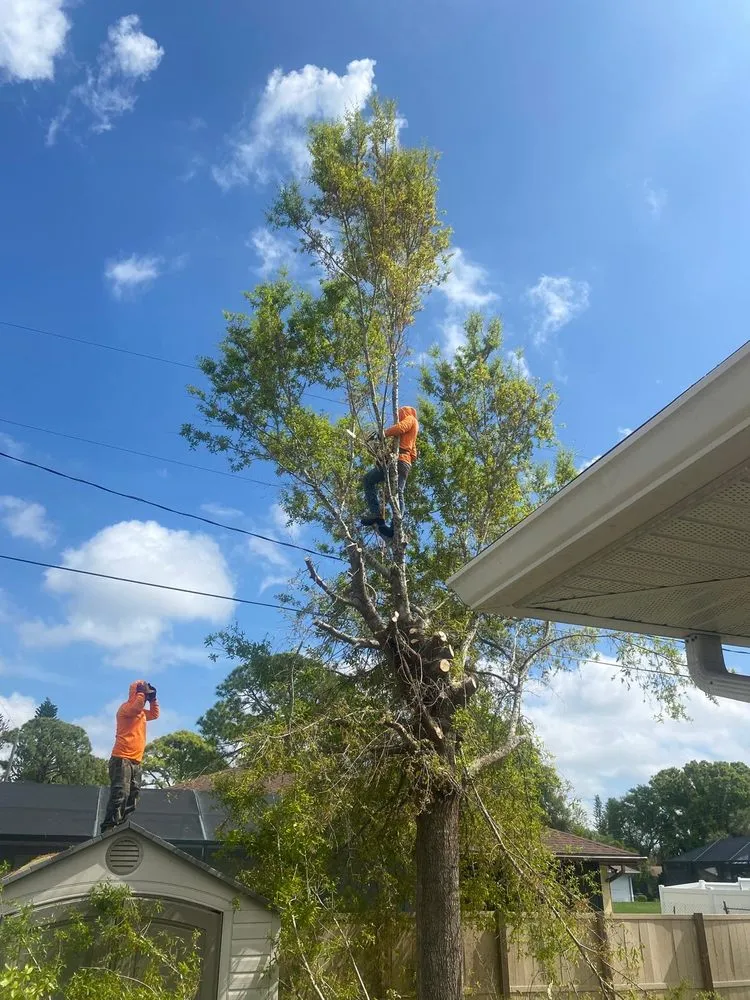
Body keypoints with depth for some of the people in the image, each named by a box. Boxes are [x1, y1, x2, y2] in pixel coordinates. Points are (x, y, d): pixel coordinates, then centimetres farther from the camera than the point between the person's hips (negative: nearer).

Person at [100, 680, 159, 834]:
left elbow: (155, 714, 35)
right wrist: (142, 691, -12)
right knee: (120, 793, -18)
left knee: (133, 795, 6)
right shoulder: (126, 707, -4)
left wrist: (153, 699, 22)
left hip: (136, 761, 9)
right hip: (122, 758, -9)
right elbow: (136, 707, -26)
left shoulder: (141, 712, 22)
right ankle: (109, 826, -21)